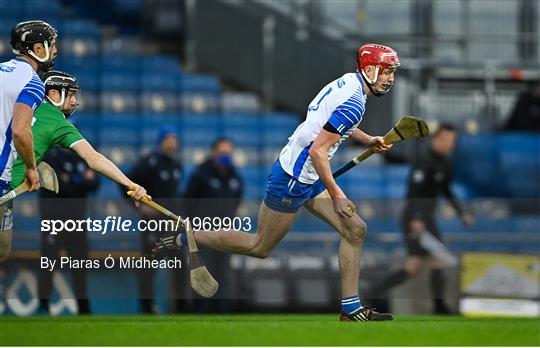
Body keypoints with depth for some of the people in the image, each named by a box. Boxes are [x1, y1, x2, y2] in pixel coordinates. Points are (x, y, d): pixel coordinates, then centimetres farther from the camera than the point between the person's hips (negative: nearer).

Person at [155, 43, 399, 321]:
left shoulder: (348, 81, 6)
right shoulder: (354, 103, -24)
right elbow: (317, 151, -28)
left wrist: (366, 140, 26)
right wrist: (336, 195, -23)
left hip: (309, 180, 10)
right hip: (292, 182, -10)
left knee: (355, 229, 5)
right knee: (260, 247, 4)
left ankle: (351, 309, 9)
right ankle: (185, 239, 17)